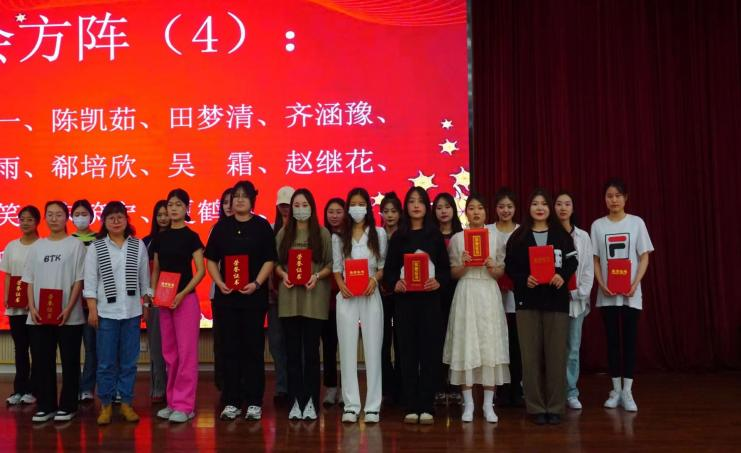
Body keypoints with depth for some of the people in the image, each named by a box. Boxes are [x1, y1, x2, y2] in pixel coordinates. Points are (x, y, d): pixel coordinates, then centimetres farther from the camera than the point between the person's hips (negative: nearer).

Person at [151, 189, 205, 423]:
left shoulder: (191, 236, -4)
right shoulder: (160, 237, 11)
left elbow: (200, 271, -9)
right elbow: (155, 270, 16)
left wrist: (183, 294, -18)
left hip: (185, 299, -6)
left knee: (186, 353, -4)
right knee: (169, 353, 10)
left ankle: (185, 405, 1)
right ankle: (172, 401, 20)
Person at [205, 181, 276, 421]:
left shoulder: (262, 226, 3)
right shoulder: (222, 227, 10)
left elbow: (269, 260, -1)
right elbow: (211, 259, 9)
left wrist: (256, 283, -15)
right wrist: (220, 283, -7)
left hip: (254, 295, -2)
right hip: (226, 296, 2)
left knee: (253, 347, 1)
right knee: (229, 348, 5)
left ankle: (254, 402, 8)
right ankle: (231, 402, 13)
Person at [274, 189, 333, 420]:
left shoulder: (323, 233, 3)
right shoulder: (283, 233, 10)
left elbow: (331, 264, 1)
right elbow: (275, 262, 9)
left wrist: (317, 276, -15)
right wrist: (283, 274, -10)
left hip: (314, 298, -2)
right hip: (289, 297, 2)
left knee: (311, 350, 2)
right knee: (293, 350, 5)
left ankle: (310, 402, 9)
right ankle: (295, 401, 12)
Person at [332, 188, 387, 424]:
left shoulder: (379, 233, 7)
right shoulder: (339, 236, 10)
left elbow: (384, 265, 5)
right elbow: (336, 267, 8)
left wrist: (375, 279, -13)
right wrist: (341, 285, -10)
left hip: (371, 295, -1)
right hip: (347, 297, 1)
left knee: (373, 349, -1)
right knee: (347, 350, 1)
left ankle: (373, 406, 5)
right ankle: (351, 405, 7)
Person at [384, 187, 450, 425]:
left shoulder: (435, 234, 7)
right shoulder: (398, 236, 9)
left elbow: (446, 268, 4)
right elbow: (389, 269, 6)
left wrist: (438, 281, -16)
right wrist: (394, 283, -14)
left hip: (430, 298, -1)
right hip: (404, 299, 1)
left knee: (430, 351, -1)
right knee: (408, 351, 2)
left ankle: (426, 407, 5)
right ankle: (411, 407, 9)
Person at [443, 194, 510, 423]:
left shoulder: (494, 237, 8)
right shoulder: (457, 238, 6)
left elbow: (501, 272, 9)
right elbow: (453, 273, 6)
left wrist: (492, 268, -11)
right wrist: (464, 265, -13)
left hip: (489, 293, 1)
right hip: (466, 293, -1)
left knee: (489, 343, -1)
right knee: (466, 344, -1)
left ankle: (488, 404, 8)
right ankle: (468, 403, 8)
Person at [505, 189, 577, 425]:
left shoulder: (562, 235, 9)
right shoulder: (518, 236, 7)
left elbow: (572, 261, 6)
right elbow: (509, 266, 4)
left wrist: (563, 276, -13)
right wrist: (523, 279, -14)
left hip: (556, 300, 0)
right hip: (527, 301, 0)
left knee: (556, 354, 0)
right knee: (531, 355, 0)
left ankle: (555, 407, 9)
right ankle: (536, 407, 8)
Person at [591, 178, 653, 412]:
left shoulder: (636, 222, 1)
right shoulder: (597, 225, 3)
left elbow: (644, 258, 1)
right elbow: (595, 260, 5)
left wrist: (635, 284, -12)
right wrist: (602, 285, -9)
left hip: (631, 293, -1)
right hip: (607, 293, 1)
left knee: (629, 340, -1)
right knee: (612, 340, 5)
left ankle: (627, 391, 5)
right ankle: (616, 389, 15)